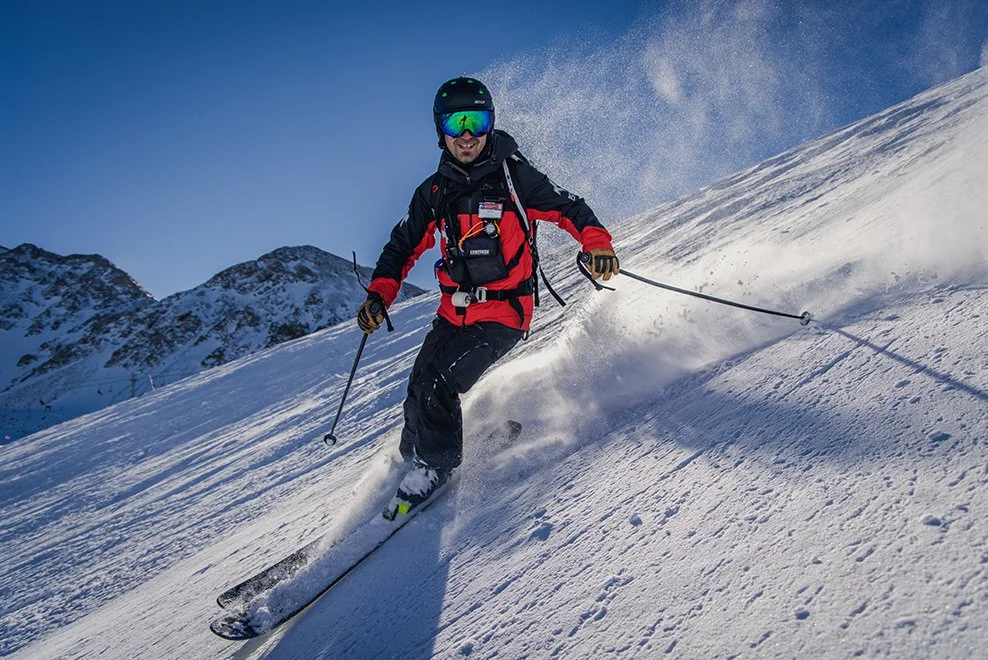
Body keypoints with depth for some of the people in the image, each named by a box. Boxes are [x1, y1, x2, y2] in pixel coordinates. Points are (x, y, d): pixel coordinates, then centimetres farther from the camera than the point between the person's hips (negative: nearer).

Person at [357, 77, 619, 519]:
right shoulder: (434, 192, 6)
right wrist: (380, 294, -1)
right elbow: (403, 246, 14)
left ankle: (434, 466, 6)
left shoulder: (512, 175, -6)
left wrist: (597, 244, -23)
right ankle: (415, 461, 31)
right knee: (419, 387, 3)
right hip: (453, 313, 5)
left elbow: (568, 208, -4)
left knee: (436, 382, -17)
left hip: (504, 315, -5)